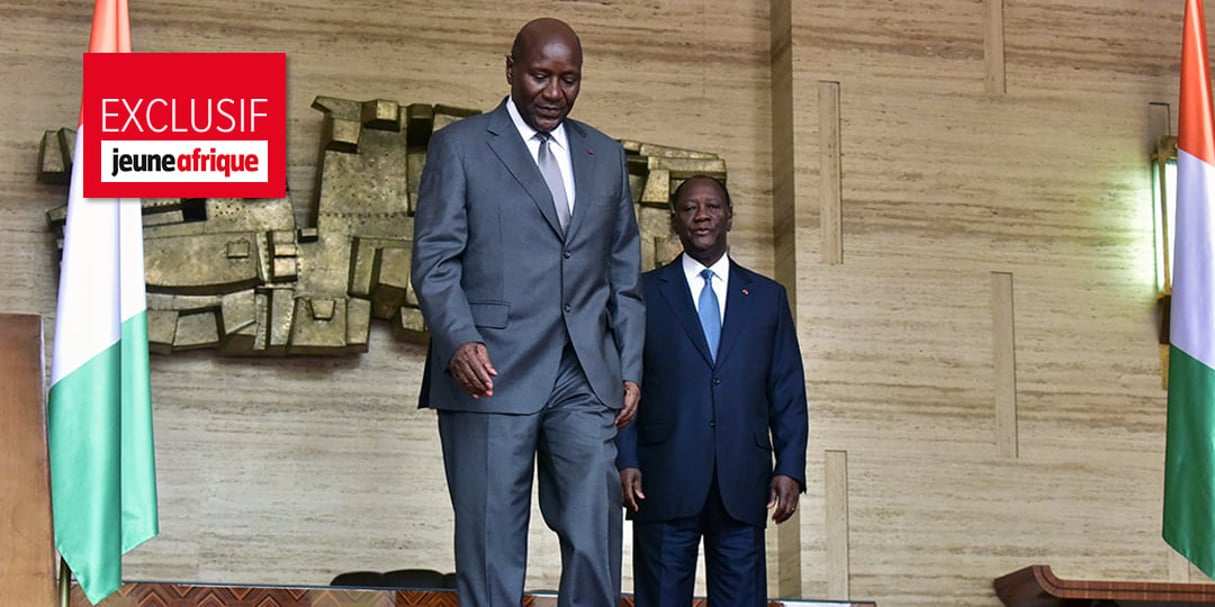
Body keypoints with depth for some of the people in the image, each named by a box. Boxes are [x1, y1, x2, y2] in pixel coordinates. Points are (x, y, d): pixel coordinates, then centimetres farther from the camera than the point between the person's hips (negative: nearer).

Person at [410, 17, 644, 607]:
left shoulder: (606, 156, 17)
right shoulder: (459, 147, 5)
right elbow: (434, 261, -3)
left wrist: (630, 368, 10)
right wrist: (460, 341, -19)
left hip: (586, 379, 3)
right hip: (492, 375, -3)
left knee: (596, 541, -5)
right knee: (490, 549, -1)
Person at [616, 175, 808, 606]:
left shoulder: (768, 296, 15)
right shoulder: (643, 292, 9)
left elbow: (788, 393, 11)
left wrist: (790, 469, 1)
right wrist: (625, 461, -6)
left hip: (743, 487, 2)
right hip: (664, 482, -1)